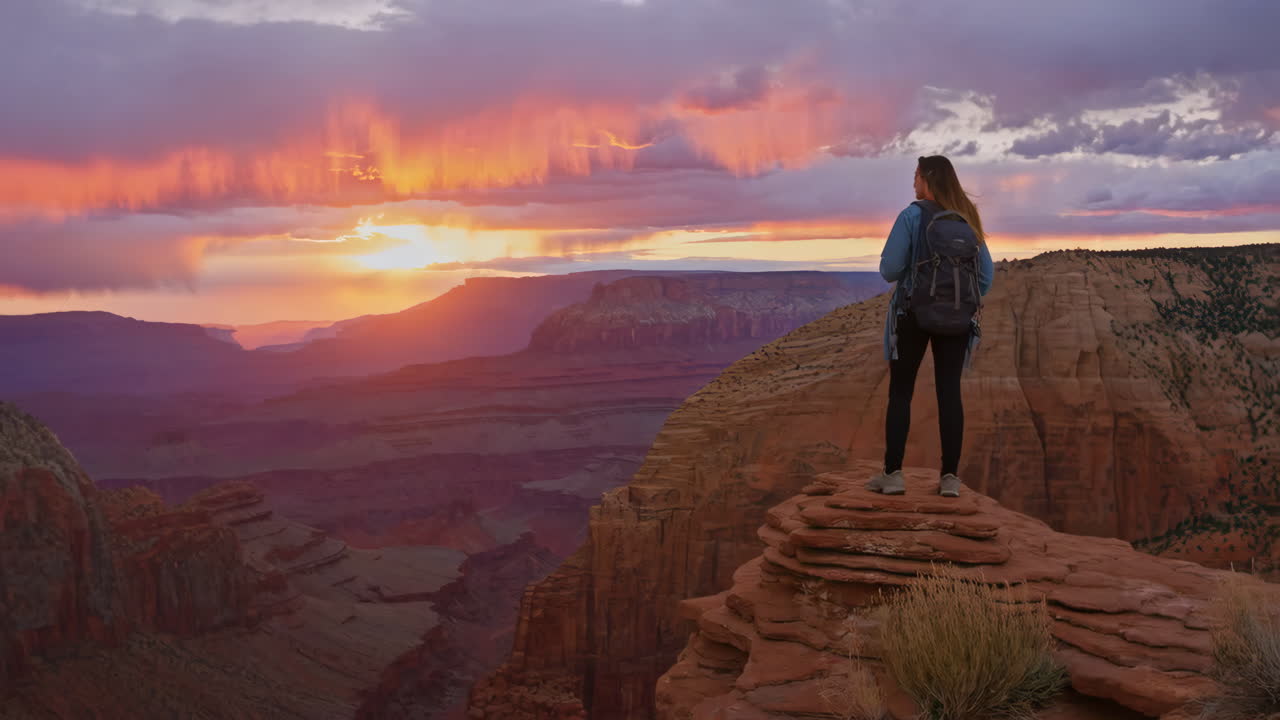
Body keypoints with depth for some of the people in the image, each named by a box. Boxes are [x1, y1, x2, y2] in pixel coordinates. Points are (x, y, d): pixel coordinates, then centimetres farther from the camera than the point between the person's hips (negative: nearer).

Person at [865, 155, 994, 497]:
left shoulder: (912, 216, -8)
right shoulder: (967, 219, 6)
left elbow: (890, 269, -12)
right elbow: (986, 272, 6)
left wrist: (894, 271, 10)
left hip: (913, 312, -4)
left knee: (900, 392, 4)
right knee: (949, 392, 5)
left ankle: (893, 473, 3)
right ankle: (950, 476, 4)